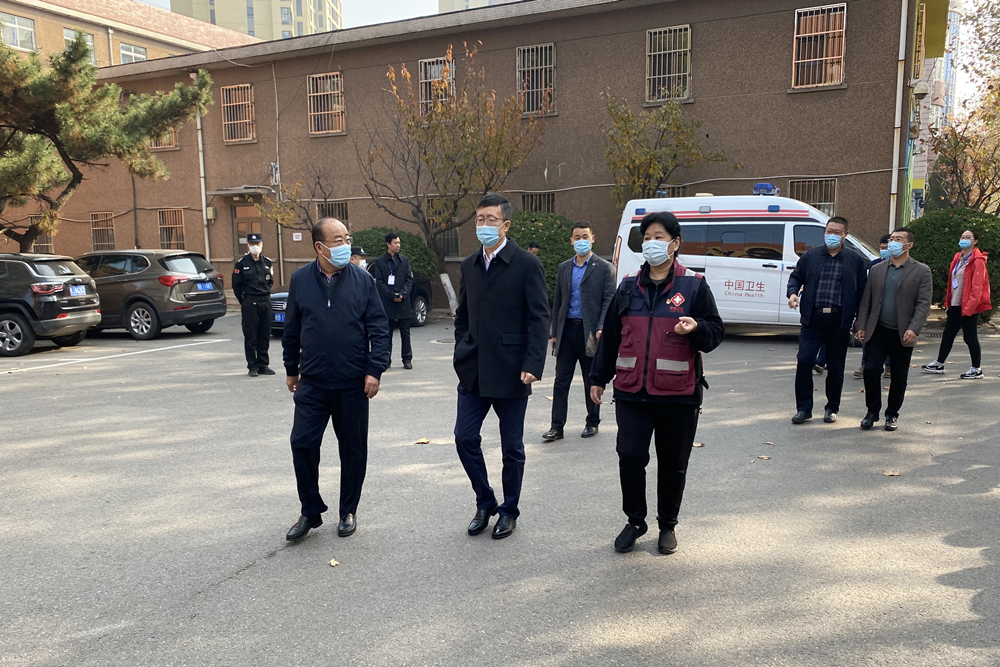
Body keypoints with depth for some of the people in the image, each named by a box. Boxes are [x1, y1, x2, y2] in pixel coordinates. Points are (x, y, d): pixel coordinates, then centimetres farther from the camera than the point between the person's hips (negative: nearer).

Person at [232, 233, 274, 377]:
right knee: (250, 336, 0)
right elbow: (236, 284, 1)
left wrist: (266, 294, 10)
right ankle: (252, 367, 7)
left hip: (265, 303, 4)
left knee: (265, 336, 7)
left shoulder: (267, 262, 9)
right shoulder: (242, 263, -3)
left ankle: (263, 365, 16)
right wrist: (244, 301, 3)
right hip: (250, 304, -4)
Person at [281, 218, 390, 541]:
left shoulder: (362, 280, -2)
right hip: (312, 382, 1)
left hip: (353, 384, -1)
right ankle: (310, 512, 17)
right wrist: (291, 369, 14)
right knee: (302, 444, -2)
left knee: (353, 449, 8)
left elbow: (379, 329, -3)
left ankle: (348, 512, 25)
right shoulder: (300, 280, 2)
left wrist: (374, 371, -10)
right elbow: (292, 330, 11)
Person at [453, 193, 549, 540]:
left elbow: (539, 318, -10)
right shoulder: (469, 265, 10)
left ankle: (509, 511, 27)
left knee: (512, 447, 8)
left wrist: (533, 365, -18)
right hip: (474, 371, 5)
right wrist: (462, 352, 9)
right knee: (465, 437, 5)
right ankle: (485, 502, 26)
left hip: (510, 372, -5)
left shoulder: (526, 264, -7)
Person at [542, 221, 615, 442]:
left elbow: (609, 300, -6)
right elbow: (557, 302, 15)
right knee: (561, 380, 1)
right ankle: (557, 426, 5)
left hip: (589, 331, -3)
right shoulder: (564, 268, 12)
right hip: (567, 330, 4)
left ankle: (593, 423, 23)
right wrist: (554, 332, 11)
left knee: (591, 381, 8)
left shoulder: (604, 268, 0)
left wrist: (601, 328, -18)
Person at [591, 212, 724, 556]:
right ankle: (635, 521, 20)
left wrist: (696, 328, -21)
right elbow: (610, 336, 15)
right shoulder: (628, 287, 9)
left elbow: (716, 331, 2)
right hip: (631, 391, 2)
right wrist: (599, 378, 17)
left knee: (673, 463, 9)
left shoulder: (694, 286, 1)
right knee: (630, 456, -2)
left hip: (678, 395, -2)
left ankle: (668, 525, 30)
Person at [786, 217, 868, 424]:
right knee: (804, 361, -7)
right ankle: (803, 408, 3)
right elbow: (796, 277, 15)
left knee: (836, 367, 7)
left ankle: (832, 408, 23)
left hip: (839, 322, 0)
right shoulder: (810, 256, 9)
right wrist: (793, 292, -8)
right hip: (812, 319, 0)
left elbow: (862, 291, 8)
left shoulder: (856, 261, 7)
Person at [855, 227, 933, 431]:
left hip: (903, 335, -2)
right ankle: (872, 412, 12)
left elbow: (924, 303, -6)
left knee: (899, 376, 7)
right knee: (871, 371, -4)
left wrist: (914, 329, -17)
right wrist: (861, 326, 1)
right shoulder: (877, 269, 9)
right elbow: (866, 300, 9)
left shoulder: (921, 271, 0)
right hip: (878, 331, 2)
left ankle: (892, 414, 22)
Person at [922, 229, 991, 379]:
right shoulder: (958, 258, 13)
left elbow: (977, 286, -18)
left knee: (969, 336, -1)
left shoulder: (977, 260, -12)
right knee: (948, 334, 14)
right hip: (955, 305, 8)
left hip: (968, 306, -8)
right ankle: (939, 364, 24)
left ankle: (977, 369, 10)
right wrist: (947, 301, 13)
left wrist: (969, 306, -23)